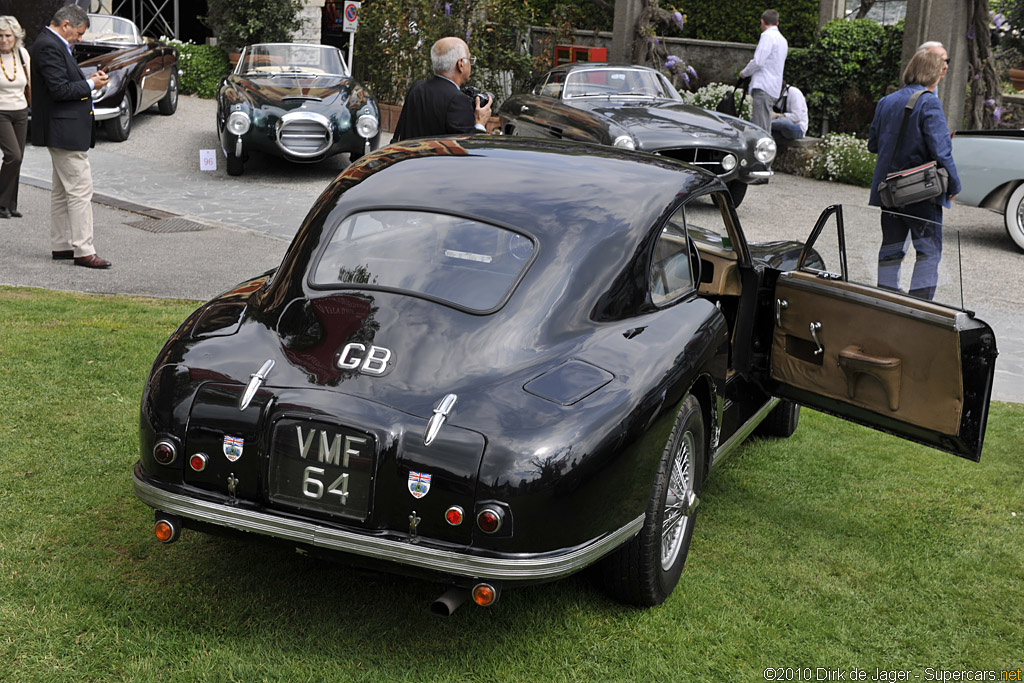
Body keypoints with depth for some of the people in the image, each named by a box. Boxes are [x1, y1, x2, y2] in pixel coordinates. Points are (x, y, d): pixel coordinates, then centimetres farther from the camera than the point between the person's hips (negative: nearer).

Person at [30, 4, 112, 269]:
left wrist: (87, 79, 7)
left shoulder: (53, 44, 15)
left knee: (62, 191, 15)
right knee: (80, 191, -9)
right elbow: (60, 90, -23)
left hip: (62, 132, 11)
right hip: (65, 131, -11)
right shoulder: (48, 47, -17)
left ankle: (61, 245, 22)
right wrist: (91, 84, -13)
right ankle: (83, 251, -8)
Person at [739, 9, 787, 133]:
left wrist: (744, 73, 2)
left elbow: (758, 61, -14)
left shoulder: (767, 36, -7)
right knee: (766, 128, 7)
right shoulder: (782, 40, 22)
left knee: (759, 127, -13)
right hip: (774, 88, 9)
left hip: (763, 86, -9)